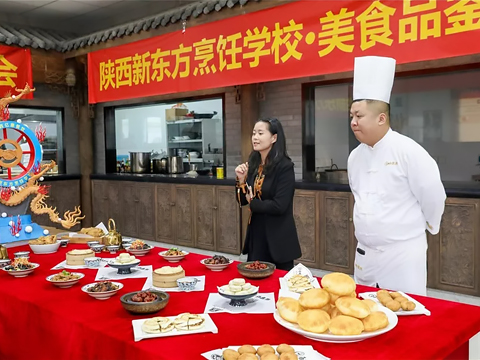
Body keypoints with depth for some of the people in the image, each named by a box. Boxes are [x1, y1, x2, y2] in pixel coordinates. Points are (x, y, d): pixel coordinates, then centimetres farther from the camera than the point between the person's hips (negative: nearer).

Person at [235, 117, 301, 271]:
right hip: (256, 235, 6)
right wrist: (241, 179, -9)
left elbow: (279, 206, -21)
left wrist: (253, 203, -7)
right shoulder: (253, 164, 4)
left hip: (278, 239, -6)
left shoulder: (284, 166, -15)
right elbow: (243, 201, 8)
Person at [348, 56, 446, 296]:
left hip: (402, 254, -6)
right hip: (365, 254, 7)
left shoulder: (408, 151, -17)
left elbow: (433, 197, -11)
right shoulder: (355, 156, 4)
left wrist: (418, 228, 4)